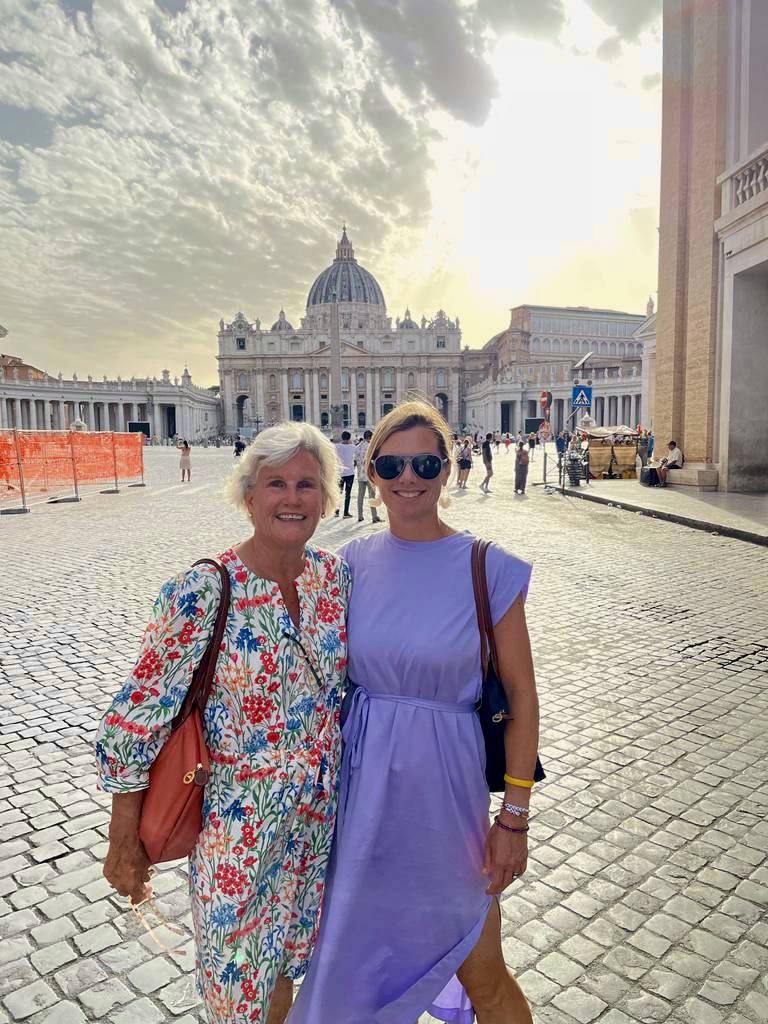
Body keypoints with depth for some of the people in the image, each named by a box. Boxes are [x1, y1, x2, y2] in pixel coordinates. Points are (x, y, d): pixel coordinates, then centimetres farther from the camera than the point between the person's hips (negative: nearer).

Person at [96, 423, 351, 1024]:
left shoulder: (337, 576, -8)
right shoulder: (202, 594, -23)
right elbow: (137, 719, -16)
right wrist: (125, 843, -11)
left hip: (322, 813, 4)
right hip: (238, 821, -4)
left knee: (289, 952, 26)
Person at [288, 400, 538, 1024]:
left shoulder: (488, 569, -13)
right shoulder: (354, 563, -3)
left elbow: (521, 695, -8)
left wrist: (515, 816, -8)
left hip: (444, 782, -3)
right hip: (360, 778, 4)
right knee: (356, 948, 24)